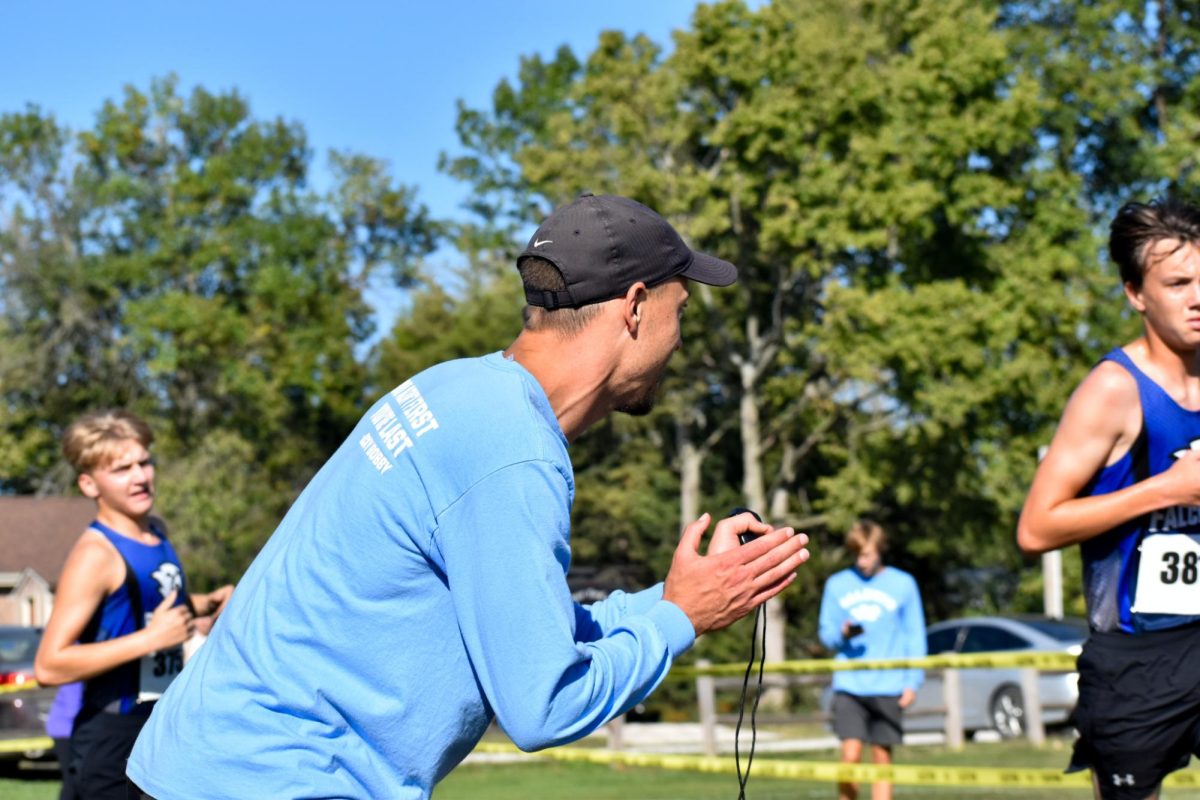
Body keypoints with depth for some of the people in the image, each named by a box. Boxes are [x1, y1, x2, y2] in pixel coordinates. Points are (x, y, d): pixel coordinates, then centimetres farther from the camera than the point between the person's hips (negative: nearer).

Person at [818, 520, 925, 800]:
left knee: (882, 757, 3)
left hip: (888, 686, 0)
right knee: (850, 755, -10)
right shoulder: (836, 584, 7)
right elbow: (826, 633, 11)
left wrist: (913, 681, -2)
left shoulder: (903, 584, 4)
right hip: (849, 685, 0)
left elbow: (915, 636, 6)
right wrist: (842, 634, -11)